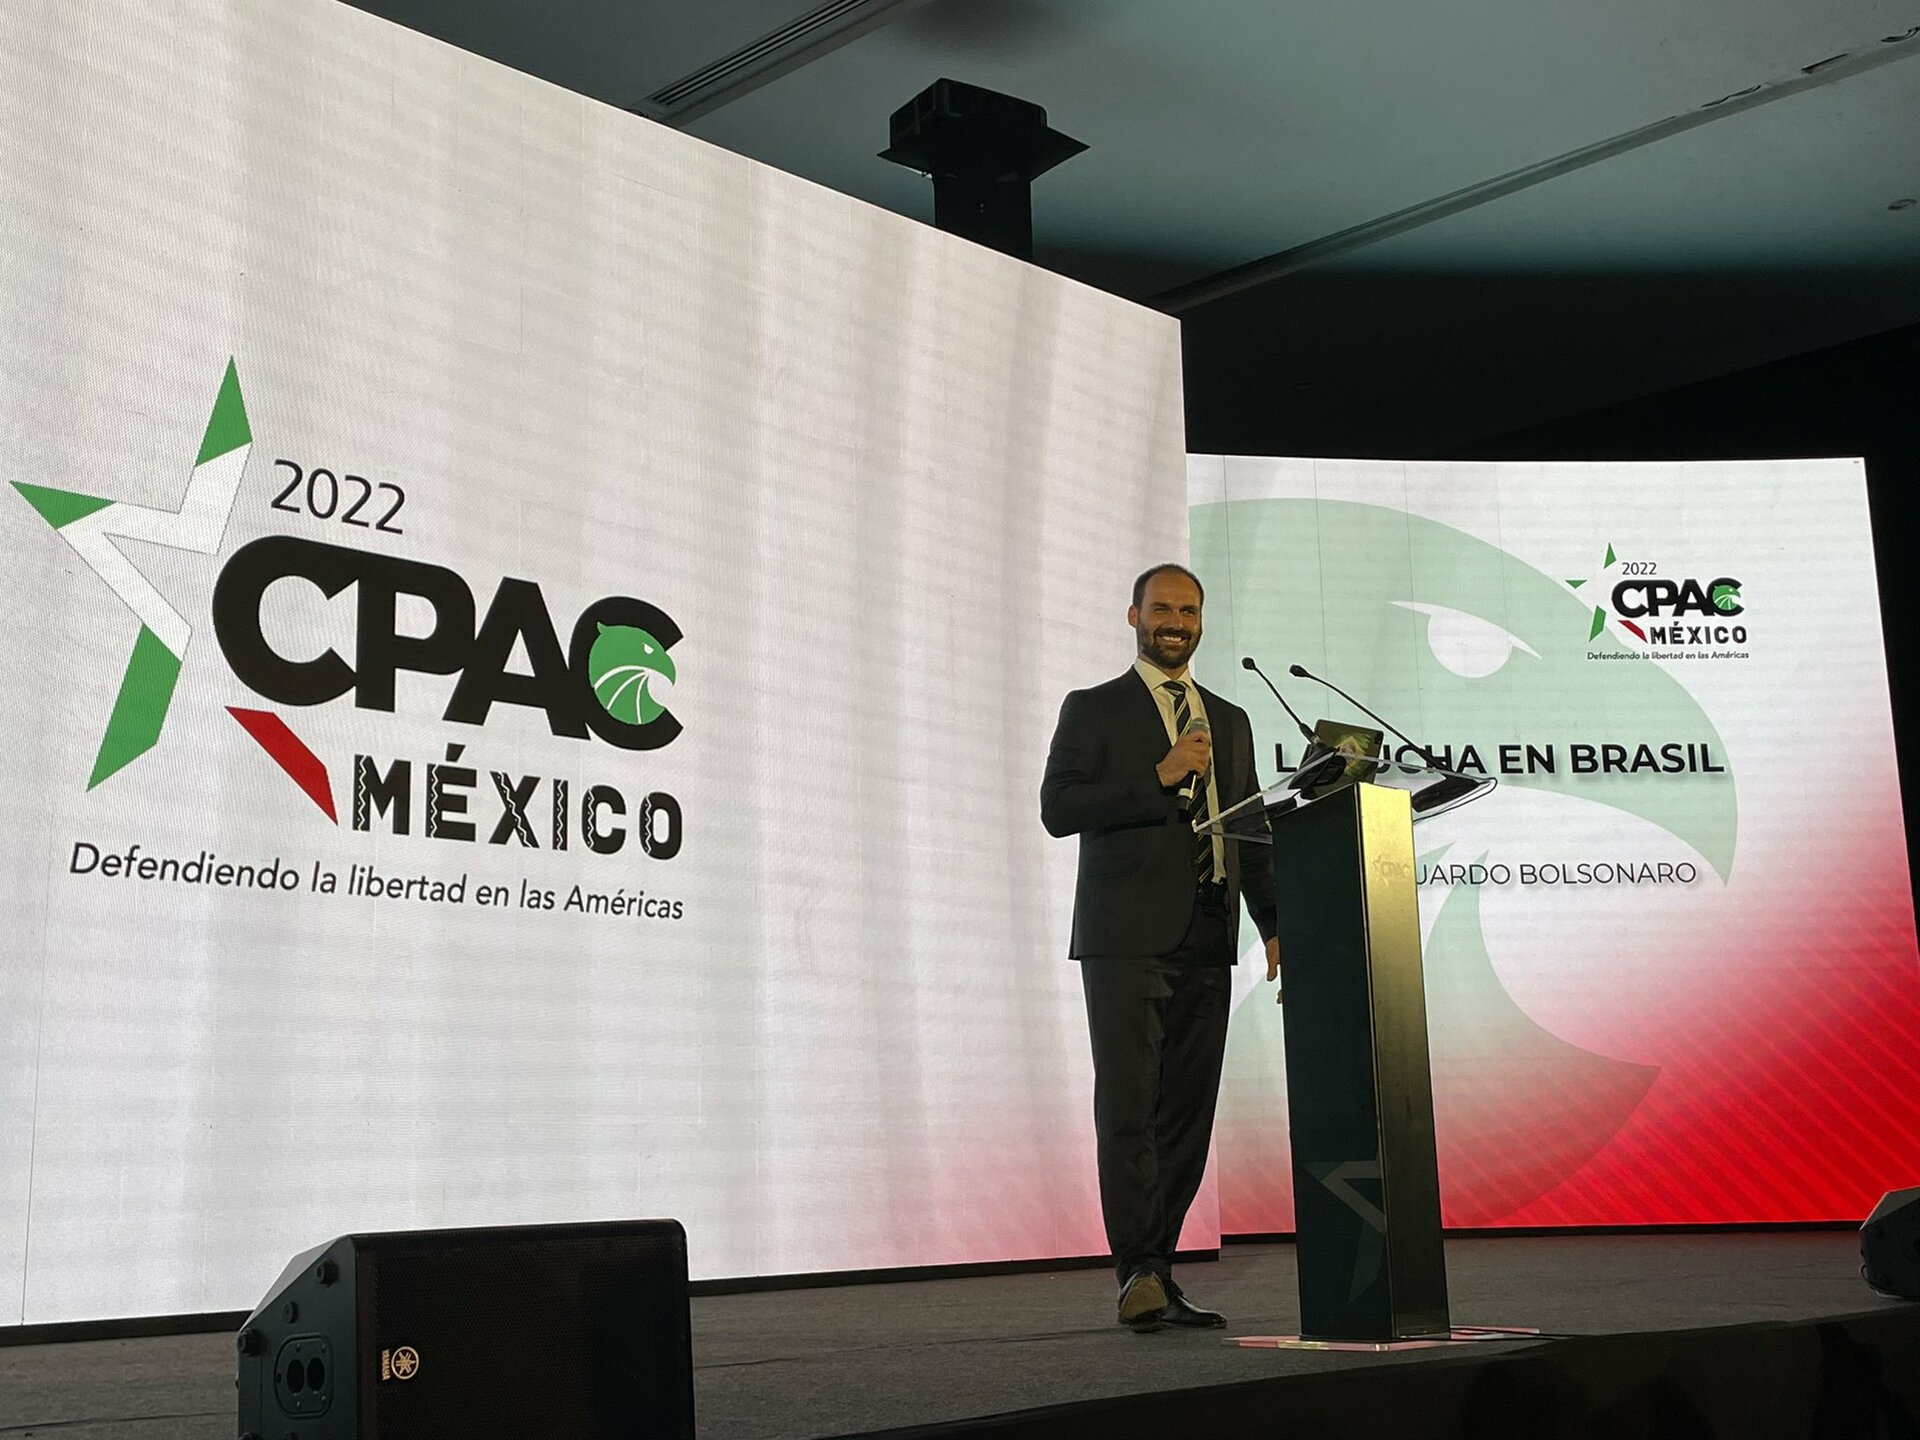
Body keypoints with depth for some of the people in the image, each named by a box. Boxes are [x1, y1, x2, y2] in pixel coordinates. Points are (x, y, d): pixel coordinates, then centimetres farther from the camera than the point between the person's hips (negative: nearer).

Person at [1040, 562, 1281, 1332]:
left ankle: (1158, 1276, 10)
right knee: (1127, 1107, -12)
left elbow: (1251, 832, 21)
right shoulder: (1092, 711, 6)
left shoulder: (1229, 720, 20)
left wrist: (1275, 925, 9)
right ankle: (1138, 1272, -13)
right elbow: (1058, 808, -7)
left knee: (1187, 1114, 4)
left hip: (1205, 944, 5)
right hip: (1127, 940, -5)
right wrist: (1160, 777, -14)